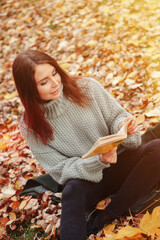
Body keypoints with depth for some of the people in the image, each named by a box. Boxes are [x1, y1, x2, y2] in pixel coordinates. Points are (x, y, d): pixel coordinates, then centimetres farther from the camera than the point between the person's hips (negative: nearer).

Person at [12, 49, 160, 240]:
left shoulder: (87, 88, -6)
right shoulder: (31, 127, -9)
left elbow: (117, 117, 1)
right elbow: (61, 170, -9)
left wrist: (124, 126, -24)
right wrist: (98, 161, -27)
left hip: (118, 161, 3)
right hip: (85, 180, -2)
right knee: (72, 191, -37)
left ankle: (106, 217, -22)